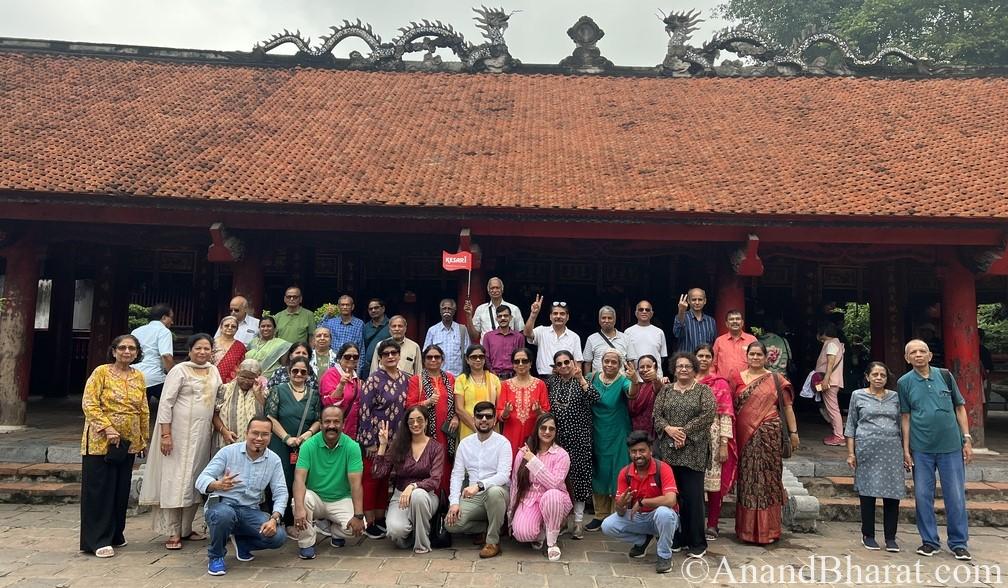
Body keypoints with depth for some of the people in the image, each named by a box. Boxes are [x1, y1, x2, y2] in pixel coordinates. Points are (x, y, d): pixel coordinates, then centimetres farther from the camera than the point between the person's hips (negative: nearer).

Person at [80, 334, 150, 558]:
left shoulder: (139, 376, 9)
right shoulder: (101, 372, -6)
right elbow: (89, 404, -13)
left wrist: (145, 438, 14)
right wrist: (107, 429, -21)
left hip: (129, 443, 5)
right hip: (101, 441, -5)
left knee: (121, 490, 12)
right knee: (99, 490, 0)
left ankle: (115, 534, 25)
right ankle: (98, 540, 7)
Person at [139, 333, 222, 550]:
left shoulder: (214, 371, 10)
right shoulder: (180, 370, -7)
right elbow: (166, 402, -11)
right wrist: (166, 434, -16)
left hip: (203, 435, 6)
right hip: (180, 433, -6)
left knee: (195, 481, 11)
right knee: (176, 480, -2)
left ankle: (186, 529, 23)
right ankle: (173, 533, 6)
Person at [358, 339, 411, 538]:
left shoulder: (405, 378, 6)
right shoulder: (374, 380, -11)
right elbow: (364, 411, -13)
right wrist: (369, 442, -14)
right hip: (375, 437, -5)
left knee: (386, 477, 14)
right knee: (371, 478, 1)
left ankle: (380, 518, 25)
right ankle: (369, 522, 11)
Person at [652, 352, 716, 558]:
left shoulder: (703, 391, 5)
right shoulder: (665, 390, 14)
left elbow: (708, 415, -8)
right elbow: (657, 415, 7)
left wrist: (685, 431, -13)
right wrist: (669, 429, -11)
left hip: (693, 452, -3)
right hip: (668, 450, 3)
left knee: (692, 496, -3)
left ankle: (697, 543, 7)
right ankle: (677, 539, 16)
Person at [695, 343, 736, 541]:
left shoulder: (721, 384, 1)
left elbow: (726, 415, -4)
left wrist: (724, 443, -9)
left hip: (714, 437, -2)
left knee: (714, 482, 0)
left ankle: (712, 525, 13)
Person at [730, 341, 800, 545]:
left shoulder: (775, 380, 5)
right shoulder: (736, 378, 8)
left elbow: (787, 407, 5)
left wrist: (793, 432, 0)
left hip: (768, 435, -2)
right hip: (745, 436, 2)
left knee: (767, 477, 0)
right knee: (746, 479, 6)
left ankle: (766, 529, 11)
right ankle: (747, 528, 17)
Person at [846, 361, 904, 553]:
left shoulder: (895, 397, 12)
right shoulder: (858, 396, 6)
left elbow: (900, 425, 17)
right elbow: (851, 425, 6)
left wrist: (905, 450, 11)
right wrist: (851, 453, 1)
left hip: (892, 450, 2)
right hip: (867, 449, -2)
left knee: (892, 494, 0)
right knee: (867, 493, 2)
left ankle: (890, 538, 11)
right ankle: (868, 535, 15)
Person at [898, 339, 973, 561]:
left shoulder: (945, 376, 2)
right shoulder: (904, 383, 0)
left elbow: (960, 408, 7)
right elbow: (905, 417, 3)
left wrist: (967, 439, 1)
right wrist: (906, 449, 1)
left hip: (951, 446, 0)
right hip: (921, 449, 0)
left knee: (956, 496, 5)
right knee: (923, 496, 6)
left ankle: (959, 543, 18)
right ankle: (930, 541, 19)